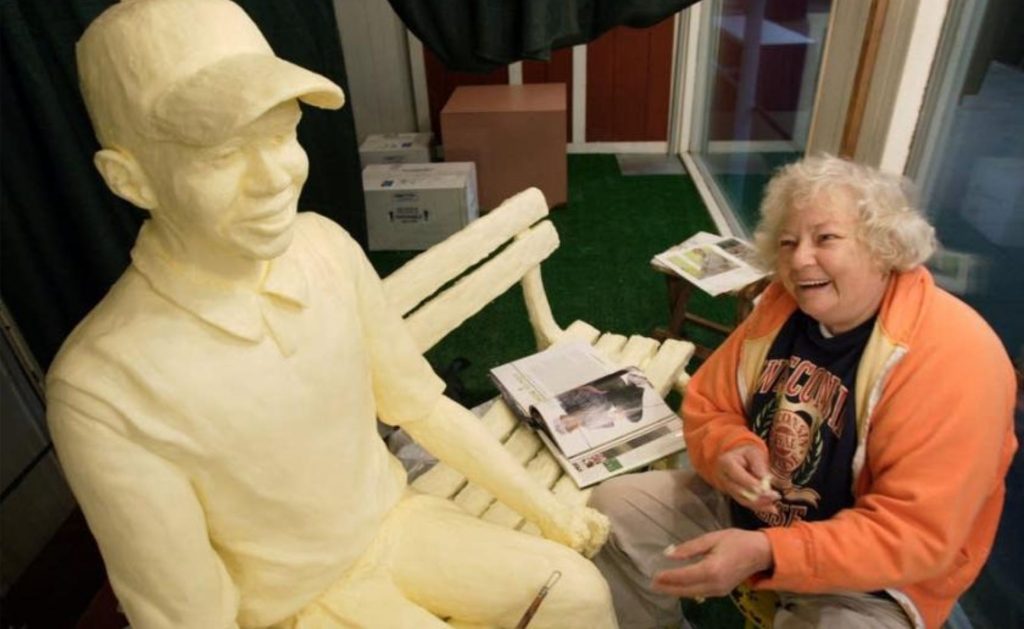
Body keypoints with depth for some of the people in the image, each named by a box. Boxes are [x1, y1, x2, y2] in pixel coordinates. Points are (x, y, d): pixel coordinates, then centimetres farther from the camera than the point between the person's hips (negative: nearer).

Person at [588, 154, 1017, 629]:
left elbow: (916, 535, -25)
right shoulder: (782, 303, -5)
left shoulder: (955, 357, -24)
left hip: (868, 580, -5)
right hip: (747, 507, 5)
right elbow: (706, 404, 1)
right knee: (614, 509, -4)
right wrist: (728, 451, -22)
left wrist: (765, 552, -34)